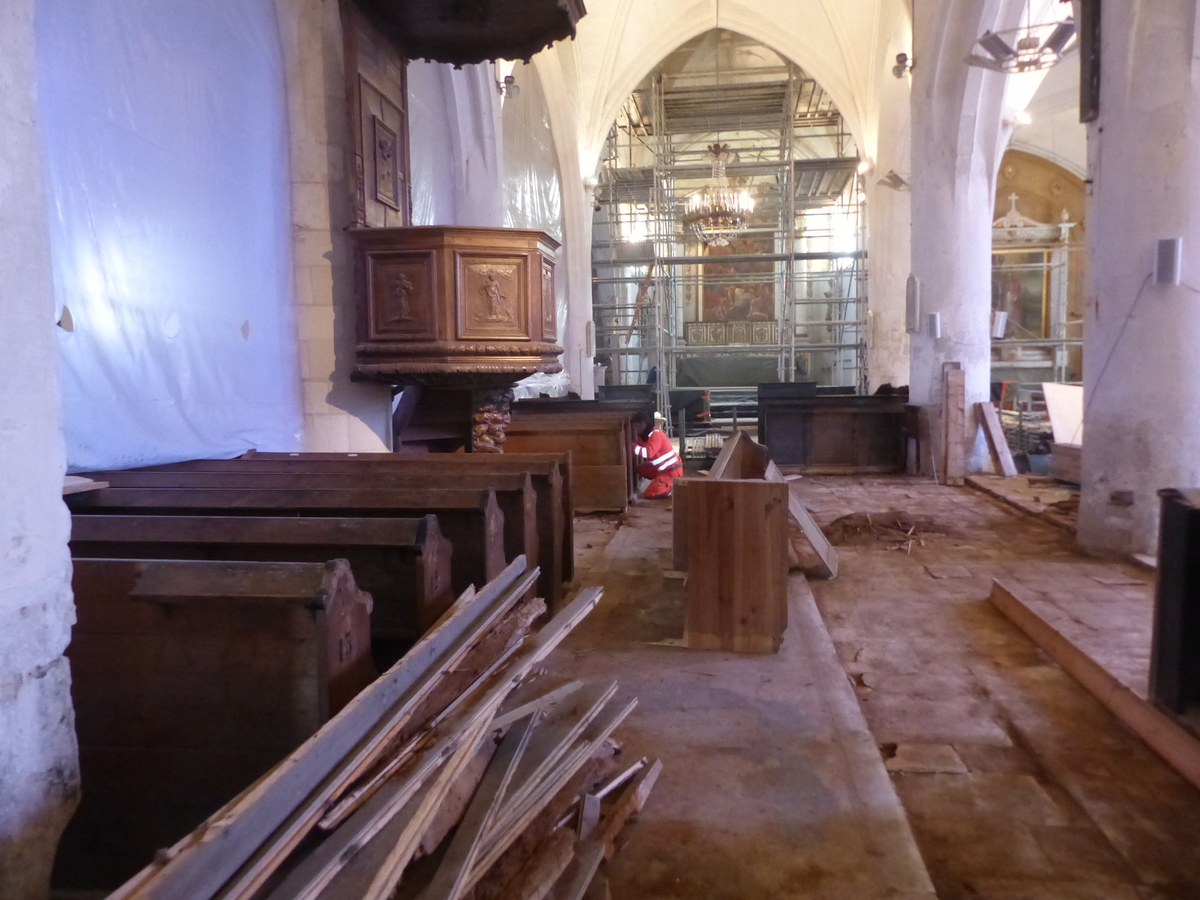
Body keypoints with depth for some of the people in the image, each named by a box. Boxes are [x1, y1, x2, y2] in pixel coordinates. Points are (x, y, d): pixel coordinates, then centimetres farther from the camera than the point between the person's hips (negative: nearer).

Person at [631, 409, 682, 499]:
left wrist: (632, 446, -36)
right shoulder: (644, 435, 10)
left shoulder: (655, 434, -21)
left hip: (672, 471, -10)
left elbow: (648, 453, -35)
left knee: (649, 494, -13)